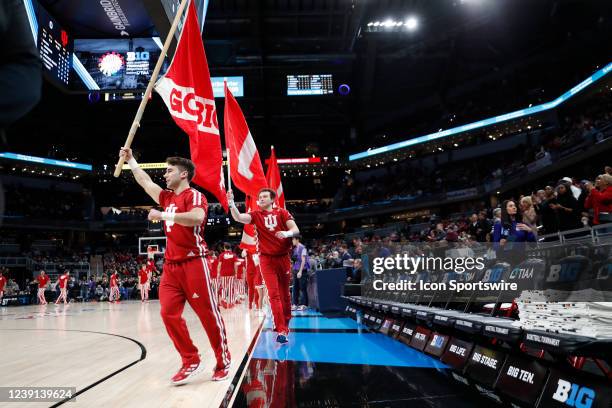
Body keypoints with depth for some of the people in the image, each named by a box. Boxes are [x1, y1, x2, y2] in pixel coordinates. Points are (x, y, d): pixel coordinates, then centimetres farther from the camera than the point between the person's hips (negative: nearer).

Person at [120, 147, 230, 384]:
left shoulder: (194, 195, -7)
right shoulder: (167, 197, 18)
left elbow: (197, 217, -28)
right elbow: (145, 182, 28)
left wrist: (164, 215, -26)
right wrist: (130, 160, 32)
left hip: (193, 264, -8)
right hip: (171, 266, 8)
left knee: (208, 314, -4)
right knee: (169, 313, -1)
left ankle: (223, 362, 10)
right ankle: (191, 362, 8)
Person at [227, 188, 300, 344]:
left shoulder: (282, 213, 3)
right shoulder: (256, 214, 3)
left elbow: (296, 230, -5)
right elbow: (238, 217, -14)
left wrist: (286, 233, -26)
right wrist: (231, 203, -31)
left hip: (283, 257, 1)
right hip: (266, 259, -1)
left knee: (285, 293, 11)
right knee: (274, 294, -8)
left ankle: (286, 323, 29)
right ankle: (282, 331, -10)